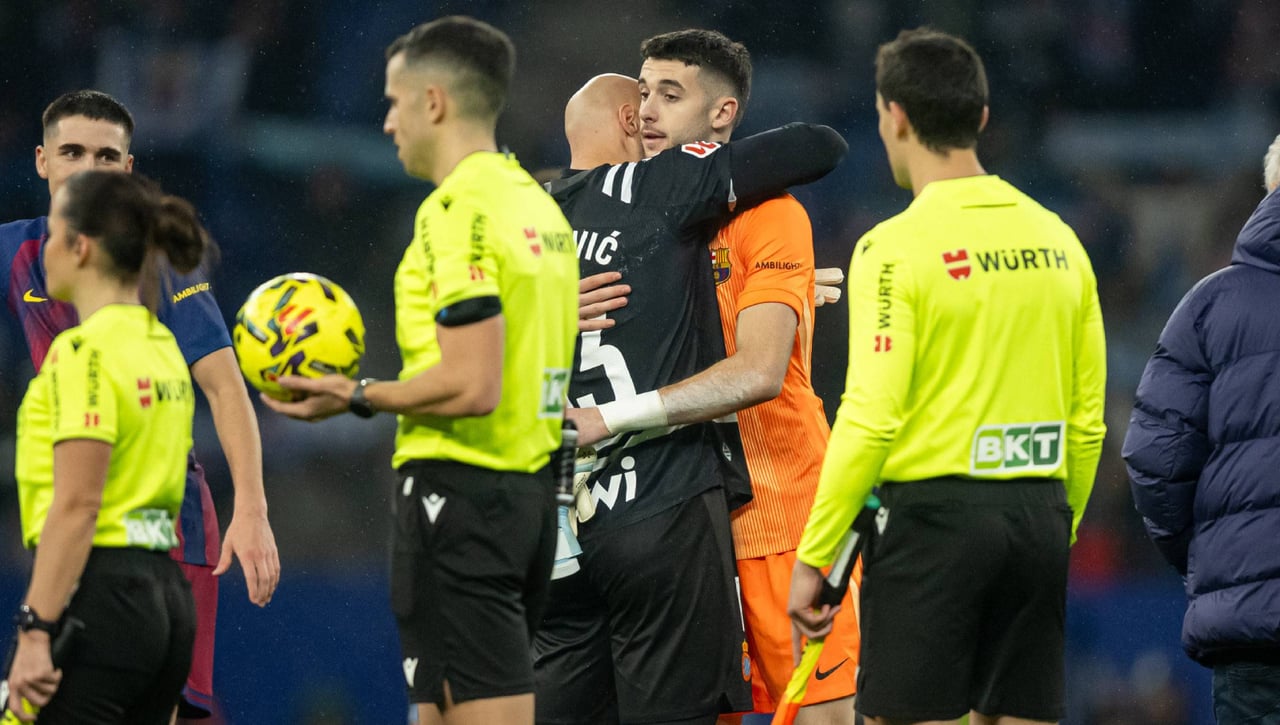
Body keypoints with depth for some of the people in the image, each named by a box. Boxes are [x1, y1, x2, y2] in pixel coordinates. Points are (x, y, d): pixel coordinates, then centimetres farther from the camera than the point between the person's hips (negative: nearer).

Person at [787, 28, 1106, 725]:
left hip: (935, 516, -6)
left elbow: (870, 419, -15)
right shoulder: (1056, 238, 9)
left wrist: (812, 557, -10)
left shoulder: (896, 247, -10)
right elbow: (1088, 419, 12)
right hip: (1039, 514, 6)